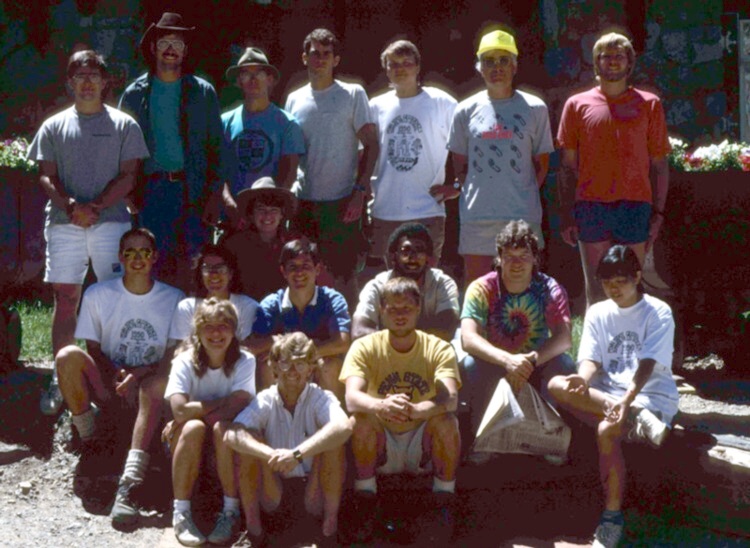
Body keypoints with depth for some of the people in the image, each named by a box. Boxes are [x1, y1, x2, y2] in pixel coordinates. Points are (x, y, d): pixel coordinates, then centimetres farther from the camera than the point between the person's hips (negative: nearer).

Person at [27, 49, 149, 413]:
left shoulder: (124, 125, 8)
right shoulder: (54, 126, 13)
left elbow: (128, 176, 1)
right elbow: (46, 177, 6)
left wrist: (95, 207, -13)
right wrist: (71, 207, -13)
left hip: (111, 221, -1)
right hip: (63, 223, 1)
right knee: (65, 300, 1)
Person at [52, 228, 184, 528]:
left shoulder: (173, 299, 0)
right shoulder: (98, 295, 1)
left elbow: (171, 359, -2)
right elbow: (93, 349, 2)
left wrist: (137, 374, -20)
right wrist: (117, 374, -18)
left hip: (149, 386, -1)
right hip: (107, 386, 1)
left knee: (157, 384, -39)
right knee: (69, 355, -29)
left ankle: (128, 484, -51)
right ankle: (88, 441, -13)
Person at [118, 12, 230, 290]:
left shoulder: (203, 93, 8)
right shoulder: (134, 94, 9)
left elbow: (217, 146, 6)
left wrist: (215, 194, -3)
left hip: (192, 191, 0)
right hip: (151, 190, 0)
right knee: (159, 265, 2)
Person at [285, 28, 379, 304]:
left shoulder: (353, 94, 0)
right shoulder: (294, 99, 11)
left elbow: (371, 144, -3)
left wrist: (360, 191, -12)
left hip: (342, 201, -4)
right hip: (303, 202, 4)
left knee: (345, 275, 0)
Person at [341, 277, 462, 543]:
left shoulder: (438, 348, -8)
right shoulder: (365, 347, -9)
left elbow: (450, 398, -28)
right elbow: (352, 398, -27)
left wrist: (416, 410, -50)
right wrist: (379, 406, -52)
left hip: (424, 449, 0)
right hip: (382, 451, 0)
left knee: (447, 420, -29)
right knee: (361, 420, -29)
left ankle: (445, 511, -13)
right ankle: (365, 513, -15)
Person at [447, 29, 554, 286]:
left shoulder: (535, 108, 6)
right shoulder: (466, 111, 8)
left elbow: (542, 164, 9)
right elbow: (460, 165, 14)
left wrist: (523, 197, 2)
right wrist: (463, 189, 1)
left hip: (523, 215, -1)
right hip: (476, 215, 1)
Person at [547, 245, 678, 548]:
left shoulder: (658, 312, -3)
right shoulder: (597, 313, 11)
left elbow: (647, 364, -15)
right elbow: (591, 360, 1)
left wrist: (627, 400, -33)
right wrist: (583, 380, -24)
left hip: (650, 397, -4)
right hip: (607, 394, 4)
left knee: (606, 430, -35)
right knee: (557, 386, -24)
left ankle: (613, 517, -19)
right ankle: (632, 418, -33)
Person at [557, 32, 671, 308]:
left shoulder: (649, 104, 9)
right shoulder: (578, 104, 9)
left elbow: (660, 165, 9)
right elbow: (568, 166, 9)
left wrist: (658, 212, 1)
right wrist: (566, 215, 2)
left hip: (635, 206, 0)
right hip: (591, 207, 0)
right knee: (595, 290, 2)